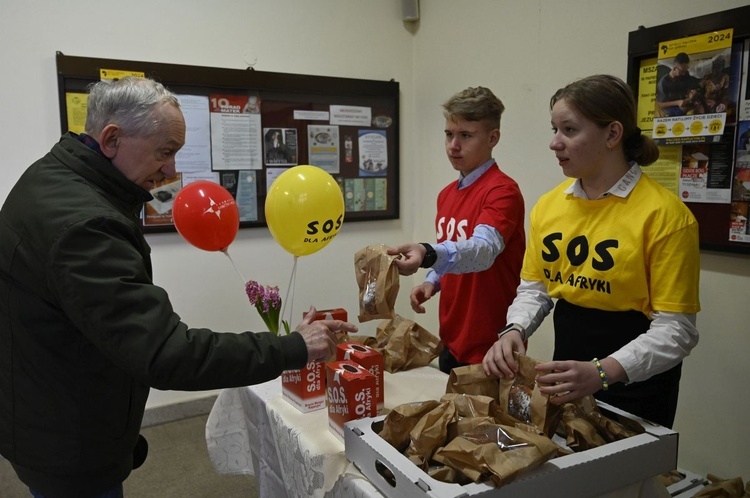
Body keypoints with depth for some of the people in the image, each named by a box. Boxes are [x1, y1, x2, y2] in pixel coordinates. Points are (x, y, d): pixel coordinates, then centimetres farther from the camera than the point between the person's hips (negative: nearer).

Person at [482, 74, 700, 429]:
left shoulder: (664, 214, -17)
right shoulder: (548, 205, -1)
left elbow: (676, 330, -18)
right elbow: (534, 289, 6)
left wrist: (603, 372, -32)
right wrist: (514, 331, -15)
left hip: (634, 386, -5)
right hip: (568, 378, 5)